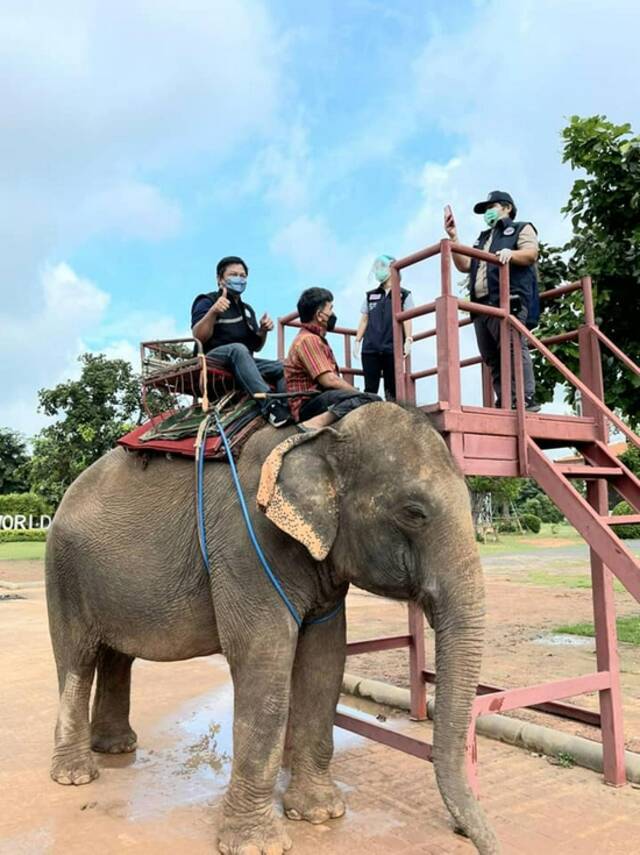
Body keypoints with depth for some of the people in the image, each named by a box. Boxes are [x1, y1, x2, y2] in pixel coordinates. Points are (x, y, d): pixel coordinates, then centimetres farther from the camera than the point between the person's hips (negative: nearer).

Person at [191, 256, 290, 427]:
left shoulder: (247, 309, 25)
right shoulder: (207, 302, 5)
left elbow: (256, 347, 23)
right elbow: (198, 337, -12)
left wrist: (263, 331, 2)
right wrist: (213, 312, -28)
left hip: (242, 362, 7)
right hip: (213, 358, -7)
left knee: (282, 368, -13)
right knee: (238, 349, -38)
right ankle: (270, 406, -50)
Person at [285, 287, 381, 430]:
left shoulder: (316, 339, 22)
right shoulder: (308, 339, -10)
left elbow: (331, 379, 19)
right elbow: (329, 380, -18)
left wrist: (355, 391, 7)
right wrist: (358, 392, -8)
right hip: (309, 404, -10)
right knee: (367, 399, -30)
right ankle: (315, 424, -39)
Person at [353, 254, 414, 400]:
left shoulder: (404, 295, 10)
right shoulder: (370, 295, 18)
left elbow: (407, 319, 2)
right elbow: (364, 320, 17)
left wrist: (408, 340, -11)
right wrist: (357, 341, 8)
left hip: (393, 348, -2)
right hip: (370, 348, 3)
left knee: (391, 388, 0)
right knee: (370, 387, -1)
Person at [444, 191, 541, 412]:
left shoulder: (521, 229, 16)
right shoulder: (483, 239, 35)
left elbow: (531, 254, -3)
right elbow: (465, 265, 23)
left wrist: (511, 253, -23)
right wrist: (453, 237, 18)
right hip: (482, 305, 7)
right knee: (492, 357, 2)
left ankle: (527, 399, -19)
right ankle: (503, 402, 3)